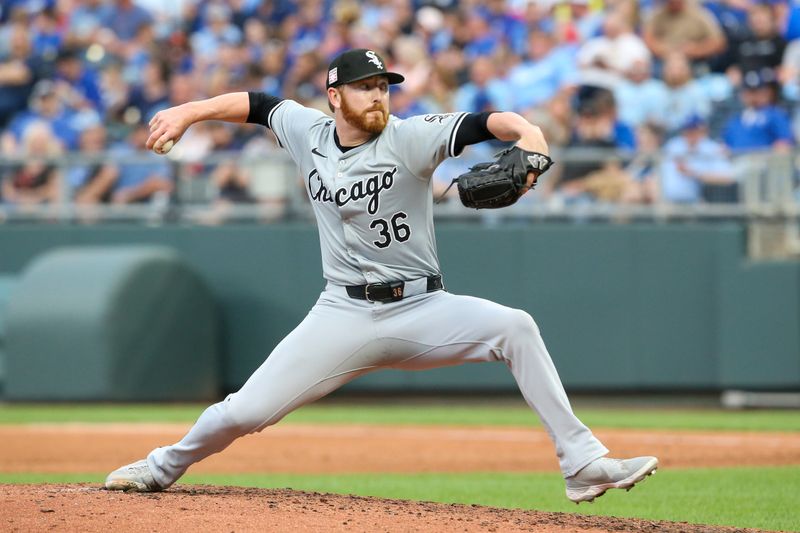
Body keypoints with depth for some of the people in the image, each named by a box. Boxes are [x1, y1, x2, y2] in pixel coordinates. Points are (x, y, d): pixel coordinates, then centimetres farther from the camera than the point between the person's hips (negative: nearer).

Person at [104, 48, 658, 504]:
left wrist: (527, 131, -44)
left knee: (514, 327, -27)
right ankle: (163, 467, 25)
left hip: (422, 310, -2)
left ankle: (583, 463, -25)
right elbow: (257, 104, 20)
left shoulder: (409, 138, -10)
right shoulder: (307, 131, 3)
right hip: (345, 315, 2)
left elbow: (483, 122, -23)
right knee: (244, 412, -5)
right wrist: (187, 112, 10)